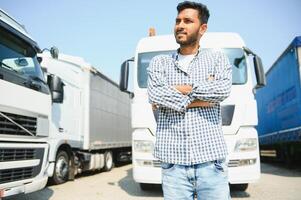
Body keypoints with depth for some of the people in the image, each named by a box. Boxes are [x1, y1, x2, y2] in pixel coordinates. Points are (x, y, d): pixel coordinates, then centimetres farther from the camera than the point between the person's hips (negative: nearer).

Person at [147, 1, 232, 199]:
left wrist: (179, 89, -6)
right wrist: (200, 99, -7)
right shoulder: (159, 62, 12)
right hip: (173, 161, 1)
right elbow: (155, 95, -8)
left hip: (211, 159, 0)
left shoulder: (217, 58, 11)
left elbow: (223, 89, -9)